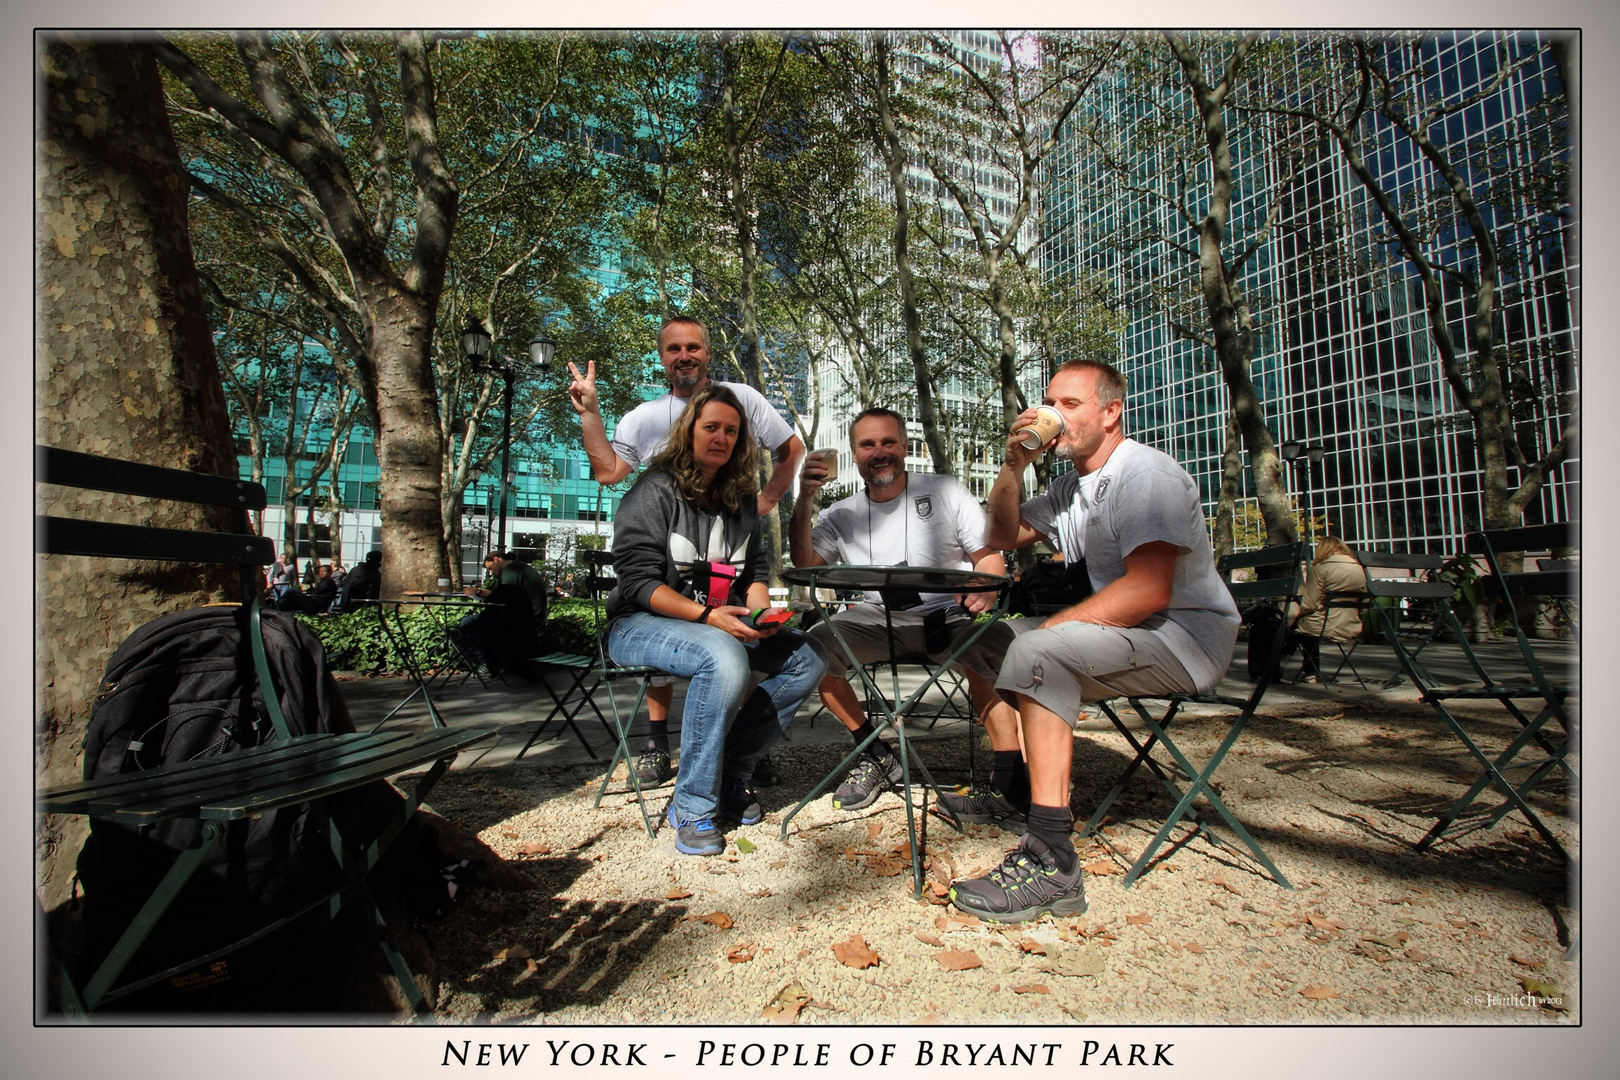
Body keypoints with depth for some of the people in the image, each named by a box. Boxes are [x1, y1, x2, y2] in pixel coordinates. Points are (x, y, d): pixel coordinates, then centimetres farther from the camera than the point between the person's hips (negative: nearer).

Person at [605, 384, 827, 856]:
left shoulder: (740, 499, 12)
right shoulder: (655, 491, -8)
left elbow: (755, 570, 14)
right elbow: (639, 582, -15)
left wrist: (761, 615, -8)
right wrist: (707, 616, -27)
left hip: (723, 623, 7)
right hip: (641, 624, -6)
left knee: (809, 657, -12)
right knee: (725, 657, -37)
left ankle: (731, 773, -6)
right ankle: (692, 807, -20)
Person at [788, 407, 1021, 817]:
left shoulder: (946, 491, 6)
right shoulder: (842, 515, 11)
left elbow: (990, 556, 4)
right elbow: (805, 565, -3)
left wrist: (984, 591, -19)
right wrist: (804, 500, -14)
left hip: (949, 613, -2)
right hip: (879, 617, 3)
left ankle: (1011, 781, -25)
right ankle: (877, 756, -4)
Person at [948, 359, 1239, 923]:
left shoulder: (1146, 473, -14)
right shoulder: (1070, 486, 14)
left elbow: (1147, 591, -26)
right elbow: (1003, 535, 18)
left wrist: (1052, 625, -23)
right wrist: (1014, 465, 3)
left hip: (1189, 635, -9)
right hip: (1127, 631, 9)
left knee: (1039, 652, -33)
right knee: (984, 637, 6)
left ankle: (1052, 863, -33)